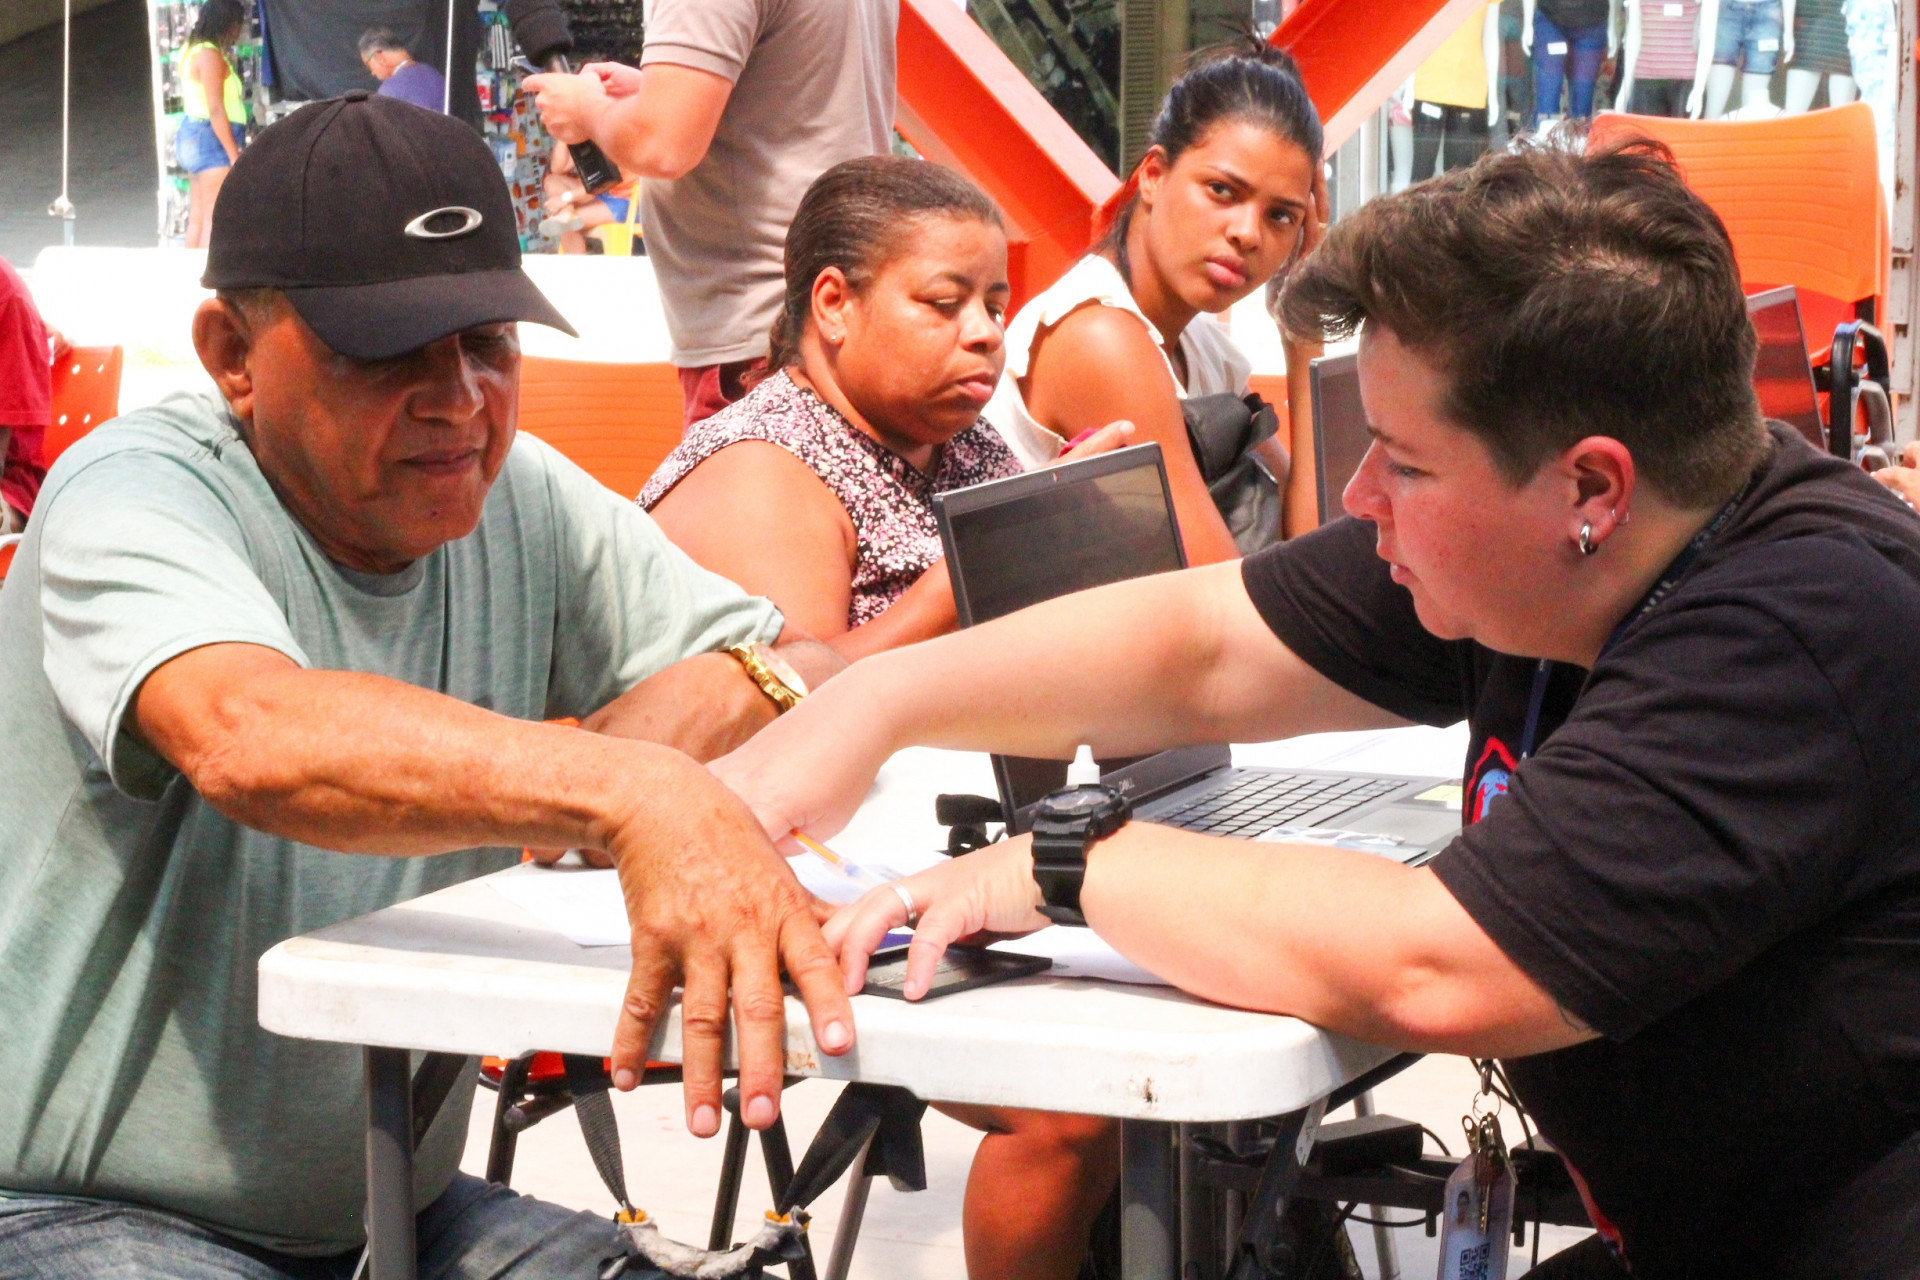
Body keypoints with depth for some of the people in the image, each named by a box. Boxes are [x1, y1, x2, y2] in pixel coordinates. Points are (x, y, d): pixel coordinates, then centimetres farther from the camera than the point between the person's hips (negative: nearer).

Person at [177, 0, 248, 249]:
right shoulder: (210, 55, -14)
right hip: (212, 139, -10)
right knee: (216, 220, -13)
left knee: (197, 219, 9)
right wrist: (235, 156, -19)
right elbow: (216, 110, -20)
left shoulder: (193, 51, 16)